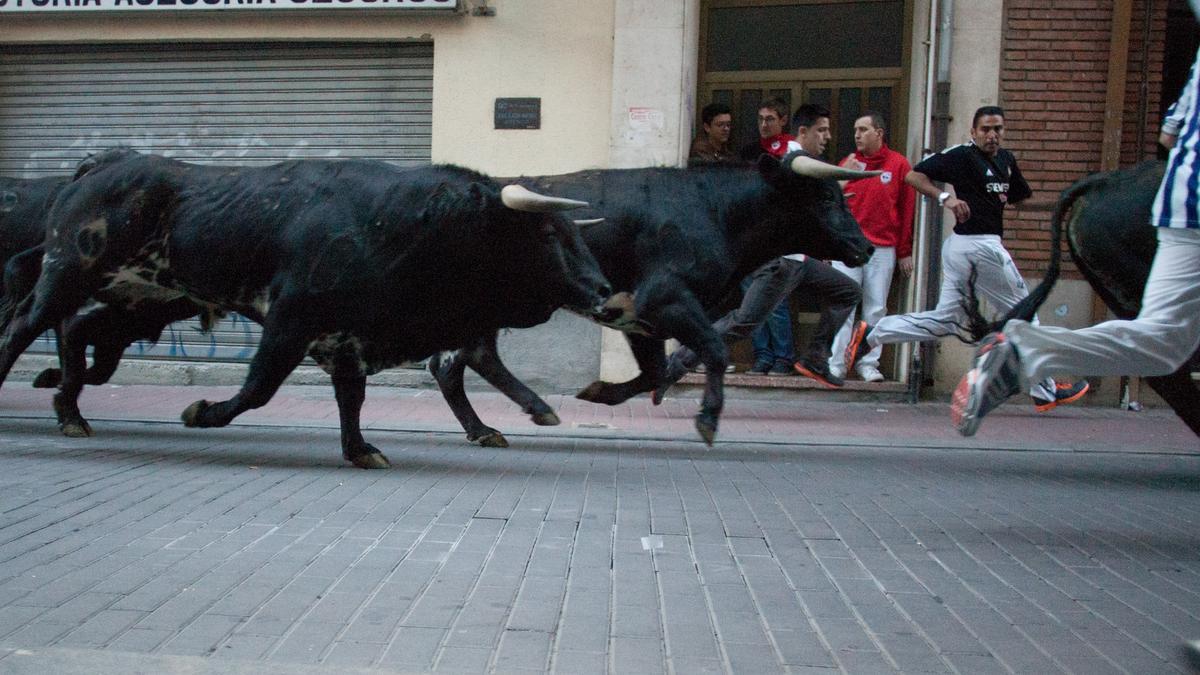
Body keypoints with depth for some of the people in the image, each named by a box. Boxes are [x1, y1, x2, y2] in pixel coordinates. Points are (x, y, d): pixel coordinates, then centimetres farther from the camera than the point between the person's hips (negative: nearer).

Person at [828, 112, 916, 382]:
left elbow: (907, 210, 4)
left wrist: (905, 252, 3)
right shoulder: (848, 162, 8)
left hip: (883, 250, -1)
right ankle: (836, 363, 1)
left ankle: (868, 363, 11)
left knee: (876, 309, 3)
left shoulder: (899, 164, 3)